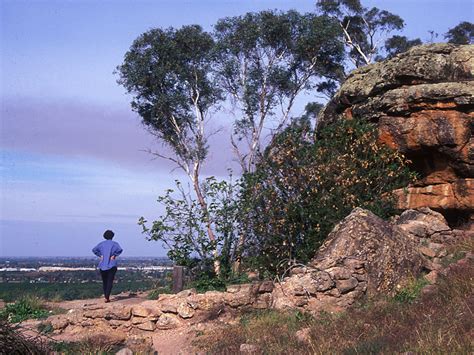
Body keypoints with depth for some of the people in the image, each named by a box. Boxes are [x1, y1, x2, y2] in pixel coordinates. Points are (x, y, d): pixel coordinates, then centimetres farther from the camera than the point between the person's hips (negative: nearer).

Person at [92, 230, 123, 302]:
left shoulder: (101, 244, 8)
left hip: (102, 266, 2)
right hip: (112, 265, -2)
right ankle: (107, 297, -16)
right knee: (110, 281, -4)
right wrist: (114, 255, -5)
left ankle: (106, 297, 15)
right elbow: (120, 250, -18)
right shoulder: (114, 244, 1)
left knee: (104, 282, 13)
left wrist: (100, 255, 1)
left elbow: (94, 250, -6)